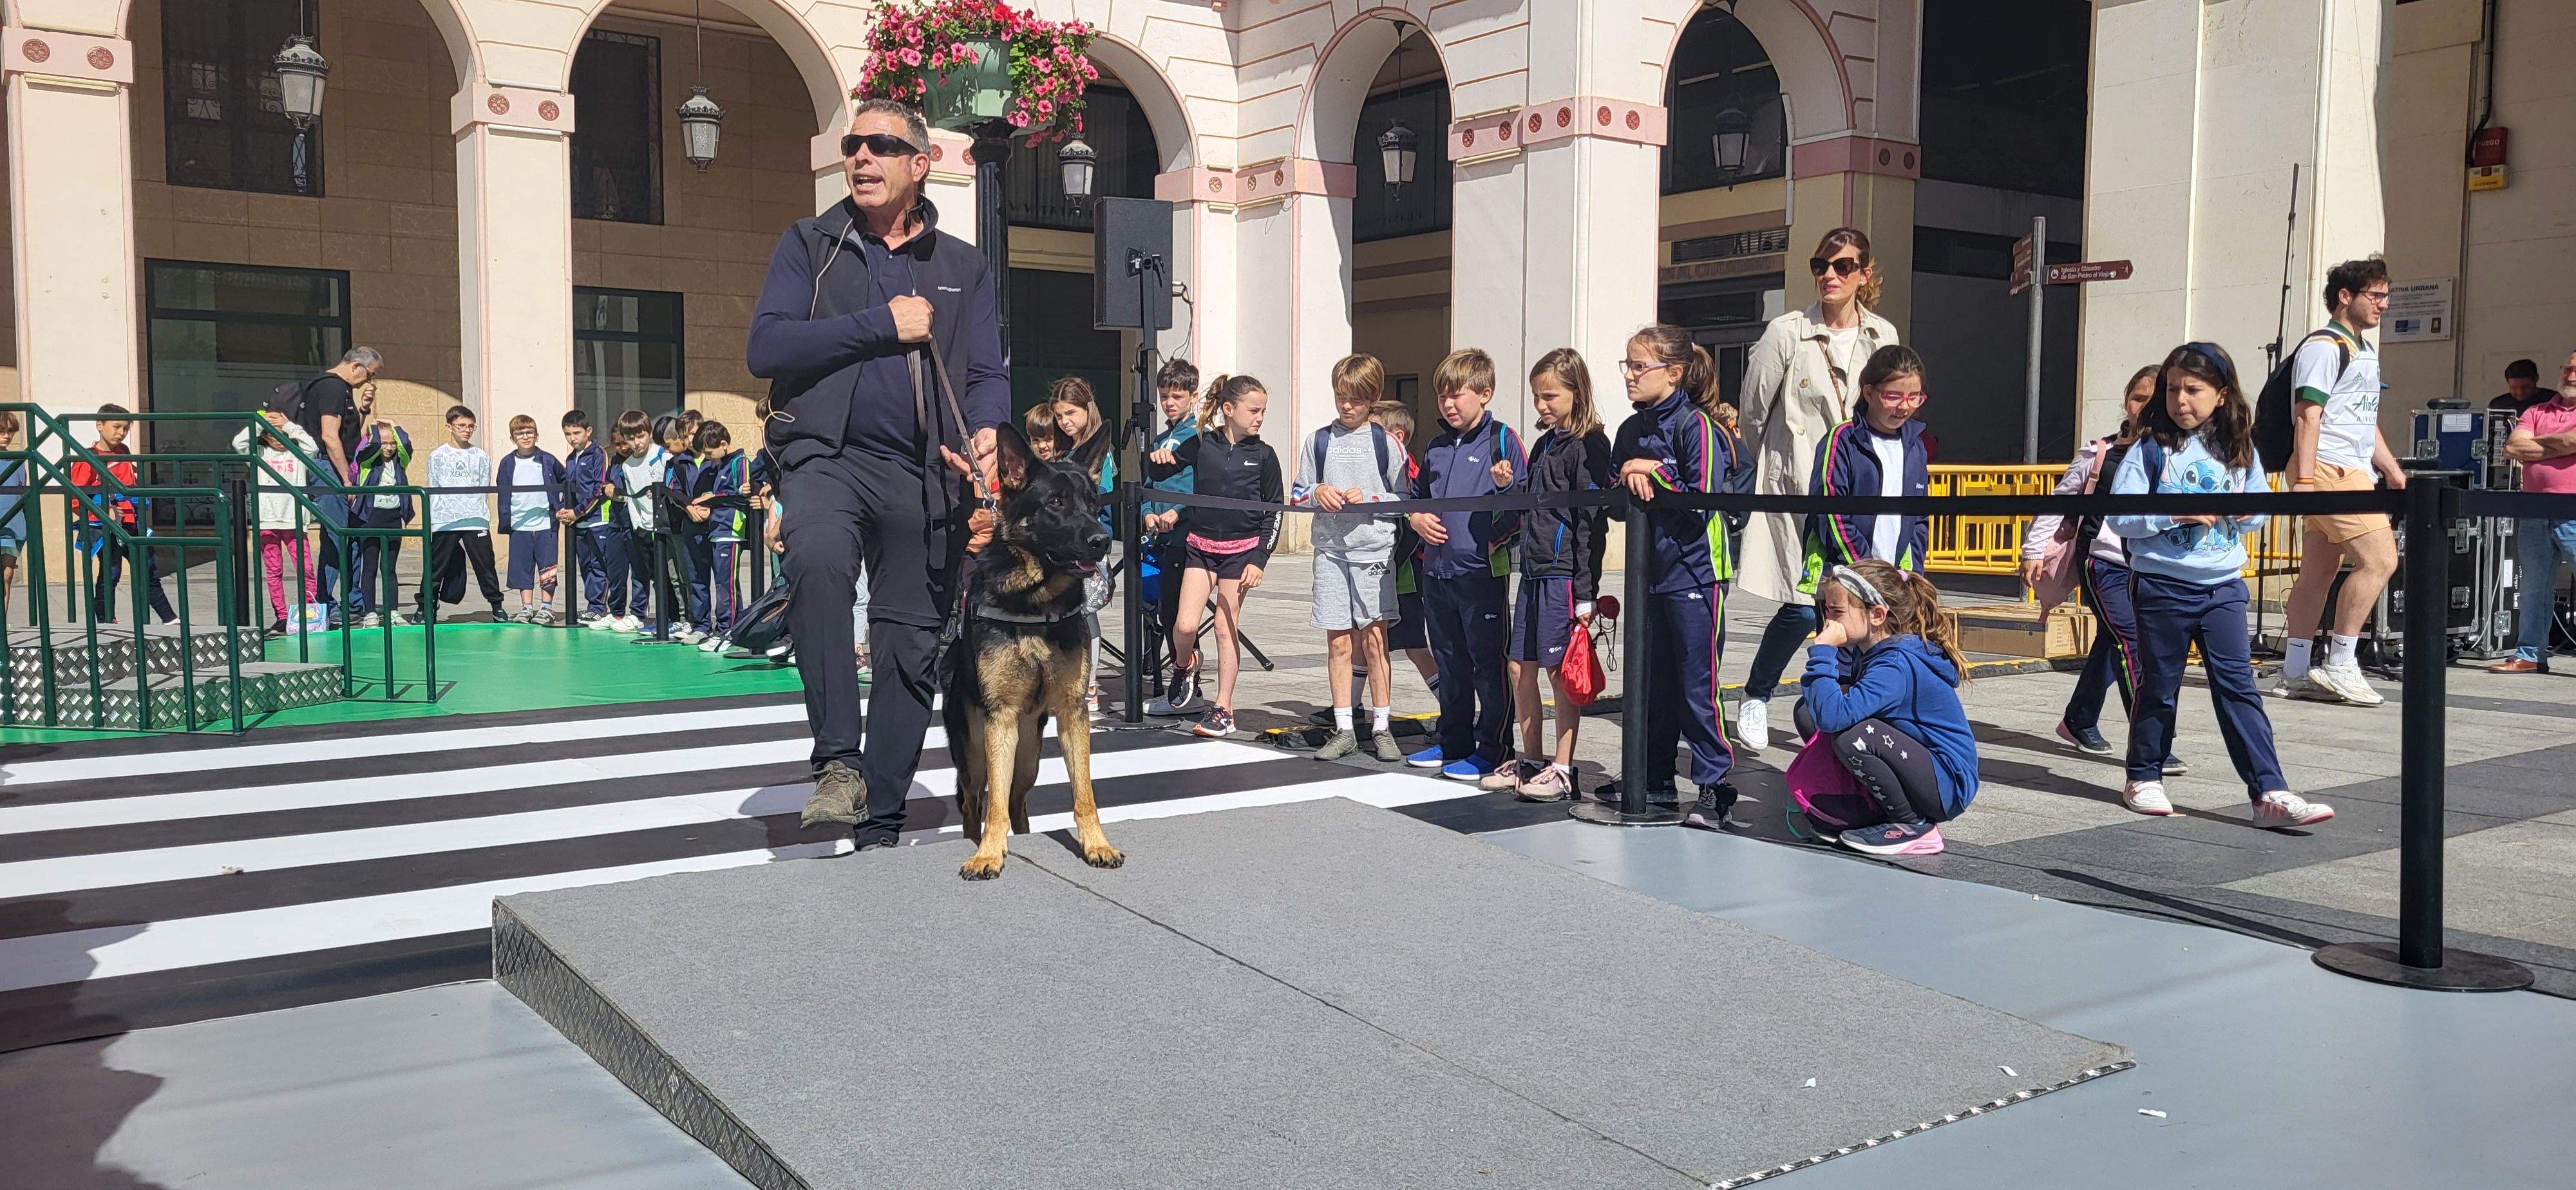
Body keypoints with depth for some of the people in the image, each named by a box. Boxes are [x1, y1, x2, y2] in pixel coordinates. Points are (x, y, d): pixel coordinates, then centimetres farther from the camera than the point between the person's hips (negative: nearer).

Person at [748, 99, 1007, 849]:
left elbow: (988, 374, 9)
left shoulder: (963, 268, 15)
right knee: (819, 559, -35)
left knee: (911, 648, 4)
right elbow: (765, 348, -5)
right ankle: (839, 761, -28)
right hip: (828, 455, -3)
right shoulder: (810, 245, 9)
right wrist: (882, 324, -9)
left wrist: (986, 434, -14)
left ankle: (880, 828, 16)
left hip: (924, 476, 3)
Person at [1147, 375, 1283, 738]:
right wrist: (1157, 459, -13)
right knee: (1185, 626, -8)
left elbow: (1273, 512, 1)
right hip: (1201, 546, 1)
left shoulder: (1263, 455, -1)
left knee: (1226, 629, 1)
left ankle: (1223, 709, 11)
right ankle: (1183, 666, 27)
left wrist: (1258, 560, -7)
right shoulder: (1201, 445, 1)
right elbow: (1157, 473, 12)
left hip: (1241, 549, -1)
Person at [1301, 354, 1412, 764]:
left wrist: (1369, 499, -12)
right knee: (1338, 642, 4)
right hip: (1330, 549, 2)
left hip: (1374, 550, -2)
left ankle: (1382, 728, 8)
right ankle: (1344, 730, 11)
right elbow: (1299, 493, 15)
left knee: (1374, 640, -2)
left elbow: (1405, 497, 2)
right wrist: (1317, 492, -6)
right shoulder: (1320, 441, 10)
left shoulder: (1386, 442, 2)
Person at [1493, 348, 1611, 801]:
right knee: (1520, 668, 11)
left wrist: (1586, 591, -18)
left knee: (1561, 671, -3)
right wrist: (1510, 486, 4)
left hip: (1564, 575, -9)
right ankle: (1532, 761, 22)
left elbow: (1592, 522, -15)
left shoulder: (1587, 446, -10)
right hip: (1533, 572, 9)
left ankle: (1562, 771, 5)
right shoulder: (1544, 444, 16)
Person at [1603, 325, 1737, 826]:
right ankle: (1654, 780, 24)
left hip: (1695, 572, -7)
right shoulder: (1631, 432, 10)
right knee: (1650, 681, 13)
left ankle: (1714, 786, 6)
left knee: (1697, 685, -3)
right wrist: (1629, 484, -6)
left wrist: (1653, 473, -16)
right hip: (1649, 571, 7)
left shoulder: (1695, 426, -11)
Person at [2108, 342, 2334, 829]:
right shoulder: (2150, 449, -5)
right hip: (2162, 585, -2)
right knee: (2159, 687, 8)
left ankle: (2270, 793, -5)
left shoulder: (2239, 451, 7)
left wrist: (2246, 512, -6)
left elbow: (2259, 510, 16)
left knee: (2237, 686, -3)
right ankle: (2145, 778, 24)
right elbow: (2120, 517, -10)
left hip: (2223, 587, 3)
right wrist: (2175, 514, -21)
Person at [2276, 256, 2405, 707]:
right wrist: (2304, 479, -23)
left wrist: (2393, 472, 23)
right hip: (2330, 468, -10)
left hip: (2353, 471, 10)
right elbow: (2308, 416, -17)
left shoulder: (2365, 352, 23)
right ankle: (2339, 665, -9)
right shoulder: (2324, 346, -9)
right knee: (2379, 559, -15)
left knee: (2319, 571, 8)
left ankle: (2296, 673, 10)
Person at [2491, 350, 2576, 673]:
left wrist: (2538, 441, 1)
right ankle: (2529, 655, 16)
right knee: (2532, 588, 9)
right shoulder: (2536, 412, 17)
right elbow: (2513, 448, 3)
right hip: (2534, 515, 5)